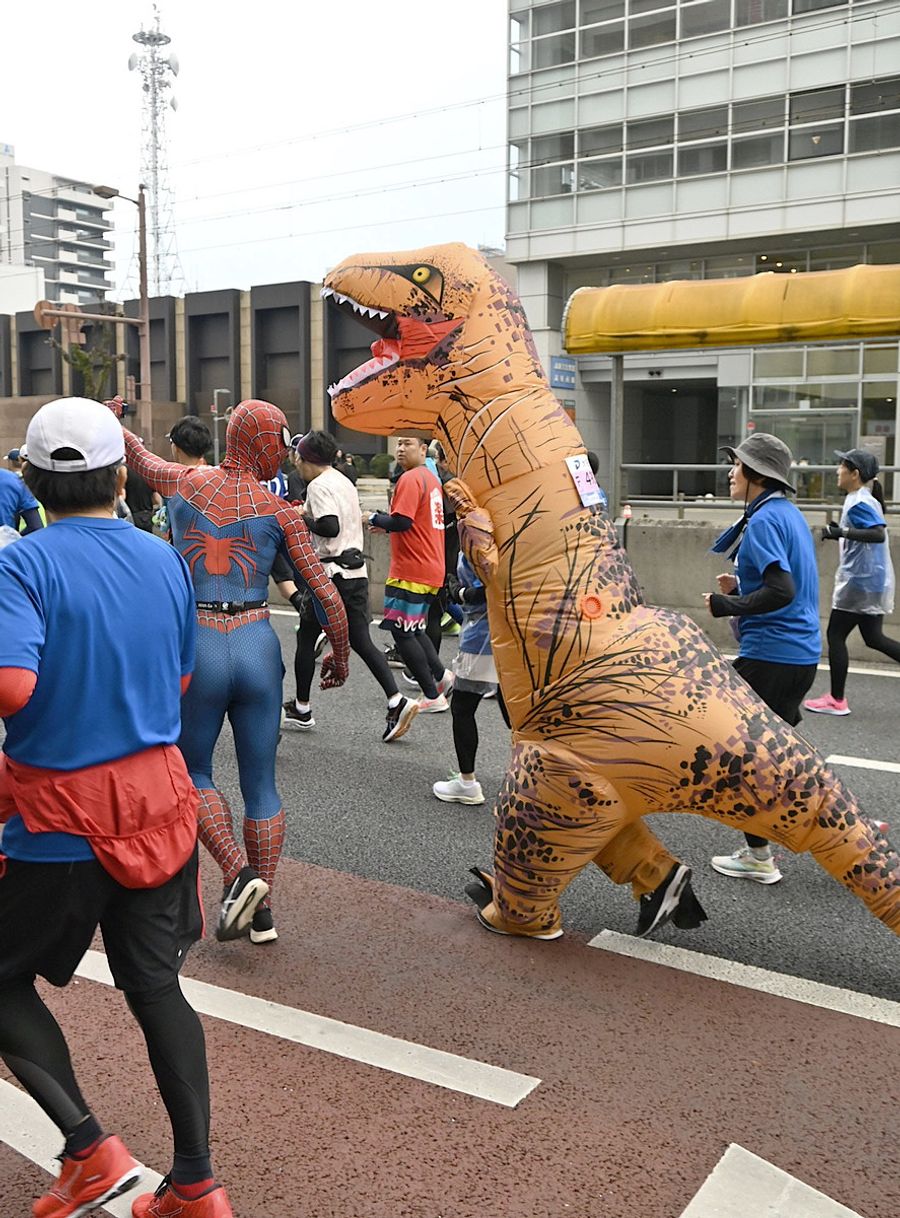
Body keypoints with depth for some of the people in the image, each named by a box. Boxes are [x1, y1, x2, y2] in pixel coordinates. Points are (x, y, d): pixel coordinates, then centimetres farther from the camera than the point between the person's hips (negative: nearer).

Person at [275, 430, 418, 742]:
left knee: (307, 637, 8)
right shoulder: (345, 482, 16)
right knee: (361, 641, 7)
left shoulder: (319, 485, -12)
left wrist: (303, 518, -8)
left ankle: (302, 710, 18)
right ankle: (397, 702, -6)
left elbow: (330, 527, -24)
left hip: (331, 574, -8)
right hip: (357, 571, 8)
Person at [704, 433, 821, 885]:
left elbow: (782, 592, -25)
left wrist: (729, 605, -14)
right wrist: (741, 587, 12)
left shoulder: (764, 520, -16)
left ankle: (758, 856, 11)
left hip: (769, 656, -10)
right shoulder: (790, 514, 14)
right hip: (802, 655, 10)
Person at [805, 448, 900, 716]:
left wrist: (842, 532, -29)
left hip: (861, 581, -9)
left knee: (835, 635, 1)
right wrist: (839, 532, 13)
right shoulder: (867, 500, 13)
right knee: (874, 638, 15)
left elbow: (878, 533, -29)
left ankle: (836, 700, 8)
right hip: (873, 581, 10)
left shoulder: (859, 503, -17)